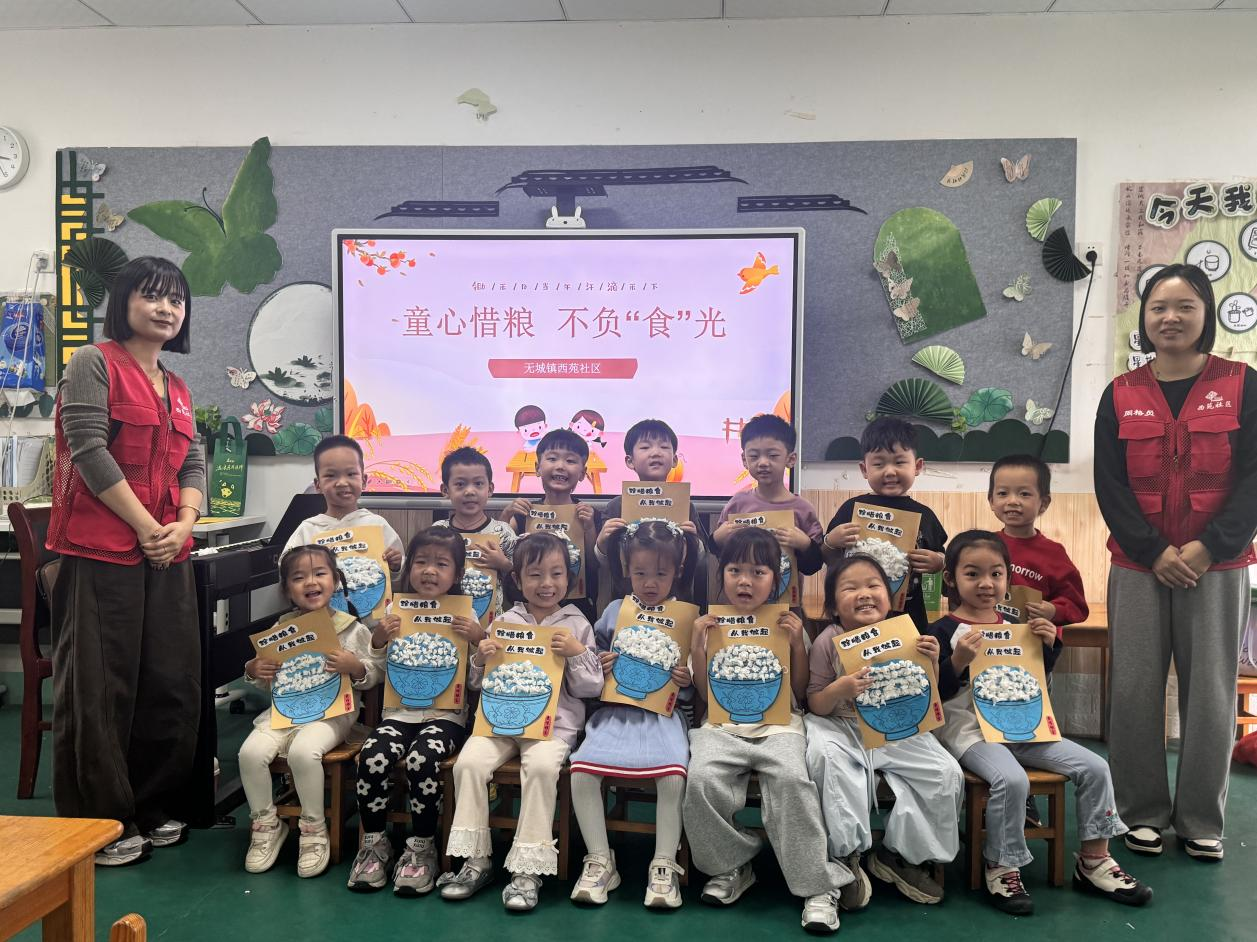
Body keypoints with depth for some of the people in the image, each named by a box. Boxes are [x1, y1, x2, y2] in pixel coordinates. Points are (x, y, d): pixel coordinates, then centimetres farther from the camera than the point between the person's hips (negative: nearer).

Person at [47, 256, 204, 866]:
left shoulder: (178, 390, 18)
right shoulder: (94, 364, -3)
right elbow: (89, 452, -13)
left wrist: (184, 524, -4)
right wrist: (146, 527, -14)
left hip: (167, 556, 7)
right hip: (102, 551, -7)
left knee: (171, 685, 10)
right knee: (100, 690, 1)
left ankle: (150, 811, 24)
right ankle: (101, 826, 13)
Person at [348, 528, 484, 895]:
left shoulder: (466, 617, 2)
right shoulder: (395, 613, 7)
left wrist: (479, 641, -15)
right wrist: (378, 641, -6)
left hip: (446, 714, -2)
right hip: (400, 711, 2)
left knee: (422, 759, -30)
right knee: (372, 756, -26)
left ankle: (421, 848, -10)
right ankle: (374, 843, -4)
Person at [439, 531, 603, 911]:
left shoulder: (577, 625, 6)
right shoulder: (504, 622, 10)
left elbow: (590, 687, 3)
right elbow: (478, 684, 15)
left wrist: (577, 653, -12)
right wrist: (480, 659, -6)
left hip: (554, 722, -2)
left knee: (541, 766, -32)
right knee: (469, 762, -23)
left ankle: (528, 869, -21)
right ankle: (475, 860, -7)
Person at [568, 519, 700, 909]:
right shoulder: (615, 611, 10)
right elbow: (595, 652, 20)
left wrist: (688, 681, -12)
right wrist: (598, 667, -1)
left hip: (663, 713, -2)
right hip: (615, 711, 2)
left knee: (673, 775, -28)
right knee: (581, 770, -20)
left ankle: (664, 866, -7)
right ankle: (600, 861, -1)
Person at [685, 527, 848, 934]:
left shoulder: (787, 626, 8)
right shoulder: (710, 626, 9)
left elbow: (800, 693, 7)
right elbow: (705, 694, 9)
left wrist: (798, 645, -5)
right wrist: (696, 648, -4)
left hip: (778, 724, -1)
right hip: (722, 726, 1)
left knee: (791, 779, -32)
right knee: (701, 778, -28)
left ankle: (818, 884, -15)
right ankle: (731, 867, -3)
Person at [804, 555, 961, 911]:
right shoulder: (828, 642, -9)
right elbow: (816, 705, -5)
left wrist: (932, 663, -14)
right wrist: (838, 690, -27)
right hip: (841, 727, -3)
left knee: (947, 774, -13)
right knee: (827, 756, -35)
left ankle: (899, 855, 9)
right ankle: (845, 854, -12)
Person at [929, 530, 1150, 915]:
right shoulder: (945, 630, -7)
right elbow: (936, 692, -11)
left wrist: (1049, 645, 1)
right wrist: (959, 659, -26)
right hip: (969, 730, -6)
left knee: (1093, 767, -4)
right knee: (1012, 779, -33)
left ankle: (1094, 860, 13)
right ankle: (1000, 869, -11)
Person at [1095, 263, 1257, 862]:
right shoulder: (1121, 395, 5)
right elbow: (1109, 484, 0)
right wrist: (1154, 552, -11)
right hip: (1138, 566, 1)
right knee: (1135, 691, 3)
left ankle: (1201, 822, 19)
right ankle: (1143, 813, 18)